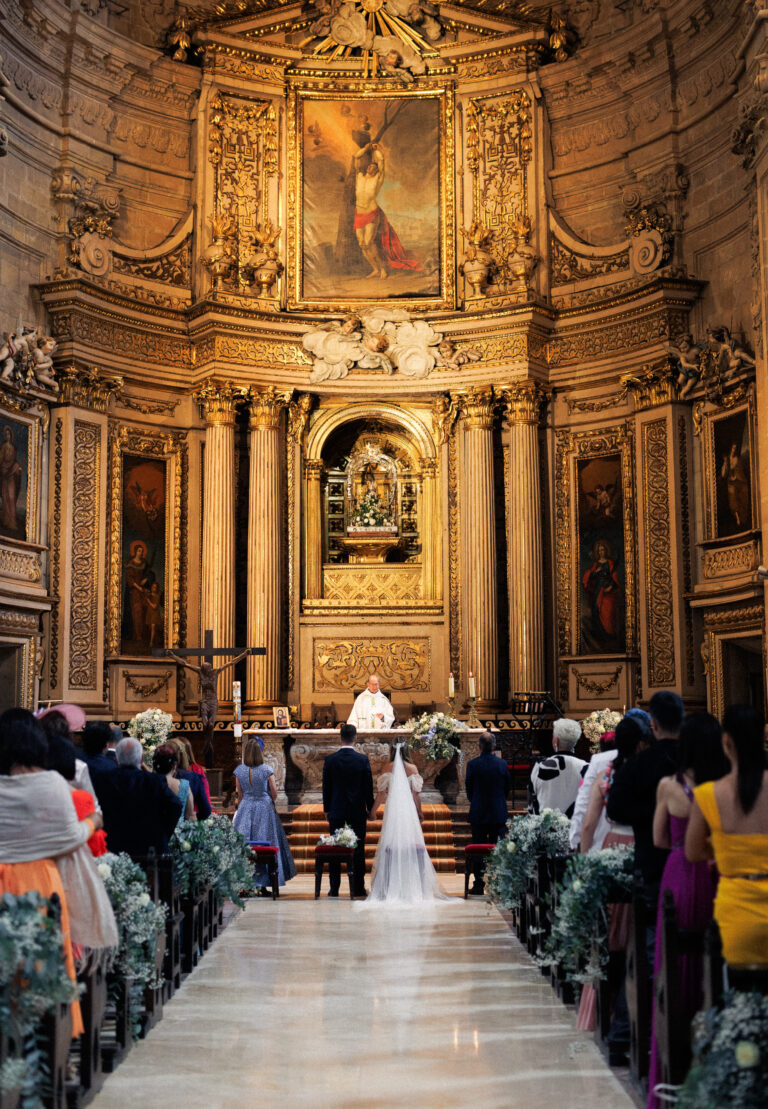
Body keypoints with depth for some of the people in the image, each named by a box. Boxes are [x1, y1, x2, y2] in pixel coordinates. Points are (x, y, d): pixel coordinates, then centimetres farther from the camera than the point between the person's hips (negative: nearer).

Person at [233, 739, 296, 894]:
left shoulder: (239, 770, -3)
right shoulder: (267, 770, -9)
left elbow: (240, 795, 5)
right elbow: (274, 793, -4)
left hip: (245, 809, 2)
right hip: (265, 809, -2)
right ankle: (262, 885, 5)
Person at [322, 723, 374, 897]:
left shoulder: (330, 760, -4)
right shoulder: (363, 759, -6)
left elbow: (326, 787, 1)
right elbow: (368, 786, -1)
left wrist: (327, 809, 11)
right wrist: (370, 808, 9)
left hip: (336, 810, 1)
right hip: (357, 810, -1)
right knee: (358, 849, 5)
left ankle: (334, 889, 6)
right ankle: (358, 888, 7)